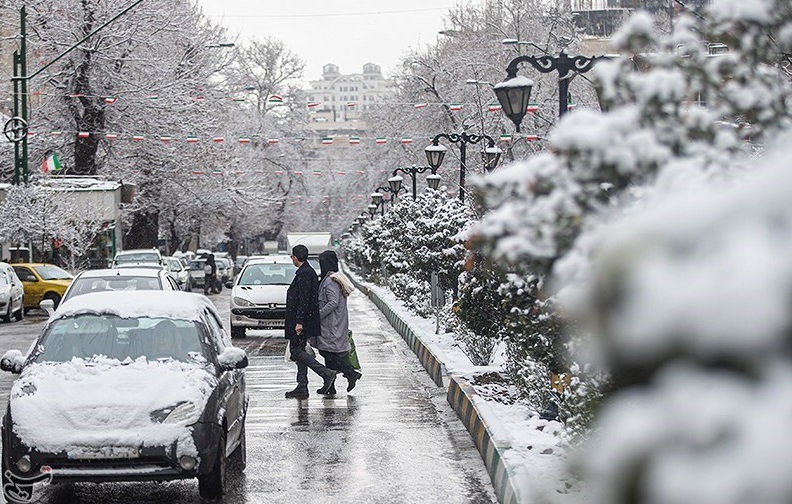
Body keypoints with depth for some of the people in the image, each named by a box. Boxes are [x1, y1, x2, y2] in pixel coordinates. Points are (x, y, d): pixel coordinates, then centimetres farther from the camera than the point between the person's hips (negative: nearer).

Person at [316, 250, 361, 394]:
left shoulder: (330, 281, -17)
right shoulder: (338, 278, 13)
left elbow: (333, 302, -24)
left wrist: (318, 315, -20)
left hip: (331, 325, -10)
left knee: (328, 353, -8)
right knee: (329, 354, 11)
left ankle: (351, 373, -12)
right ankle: (330, 386, 12)